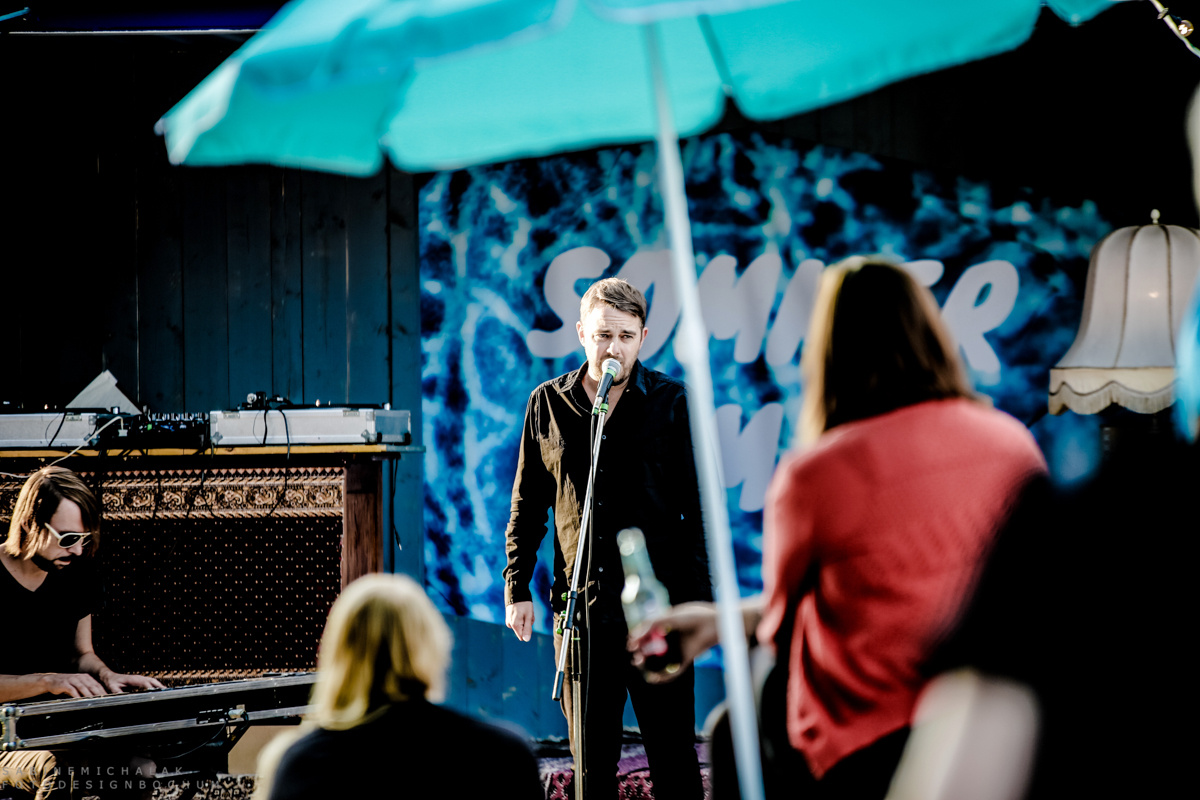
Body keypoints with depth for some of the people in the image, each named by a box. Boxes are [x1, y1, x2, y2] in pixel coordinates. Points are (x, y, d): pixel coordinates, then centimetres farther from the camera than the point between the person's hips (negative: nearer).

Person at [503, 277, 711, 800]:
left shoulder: (670, 403, 1)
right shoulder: (548, 404, 8)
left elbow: (697, 508, 1)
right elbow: (527, 506, 14)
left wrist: (698, 598, -6)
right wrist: (517, 589, 7)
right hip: (580, 607, 2)